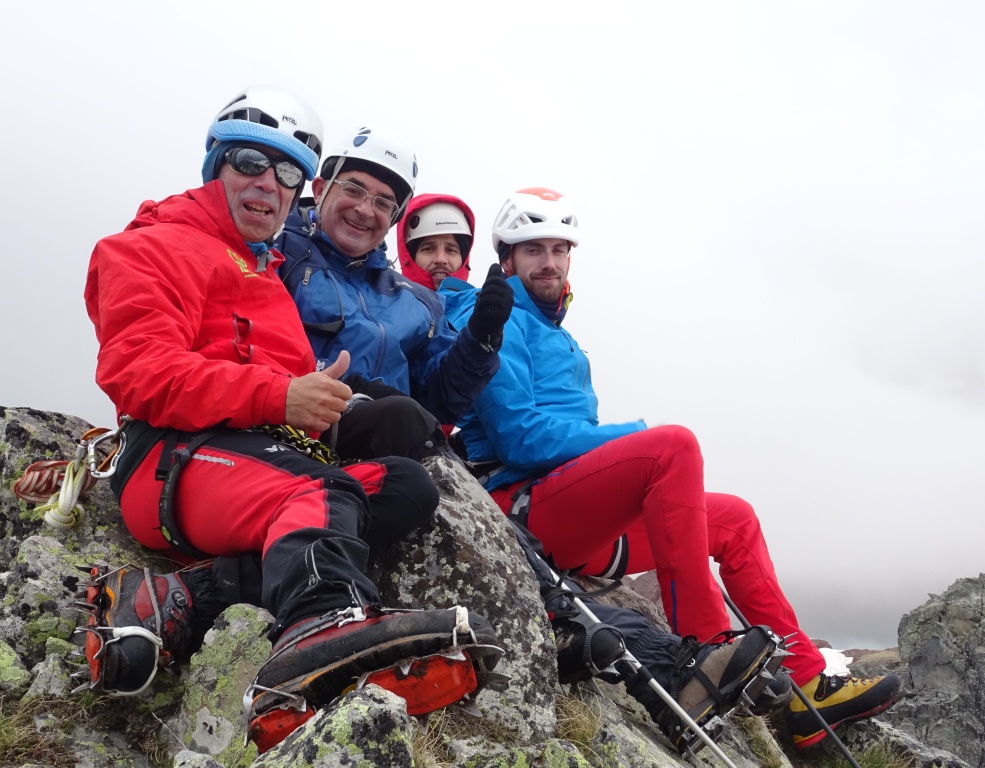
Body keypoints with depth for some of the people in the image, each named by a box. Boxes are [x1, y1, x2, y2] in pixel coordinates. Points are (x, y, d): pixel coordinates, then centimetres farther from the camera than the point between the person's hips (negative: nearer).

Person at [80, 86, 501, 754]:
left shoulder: (273, 275, 37)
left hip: (278, 453, 7)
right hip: (183, 457, -7)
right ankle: (323, 628, -70)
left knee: (408, 484, -19)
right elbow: (143, 373, -7)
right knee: (315, 492, -35)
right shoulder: (154, 248, 11)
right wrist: (279, 397, -19)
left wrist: (323, 405, 7)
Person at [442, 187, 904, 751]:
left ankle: (805, 687, 10)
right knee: (674, 445, -28)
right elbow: (520, 437, -17)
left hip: (581, 518, 10)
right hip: (524, 503, -10)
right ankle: (704, 652, -28)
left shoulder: (558, 337, 25)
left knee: (734, 519, 12)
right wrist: (639, 436, -13)